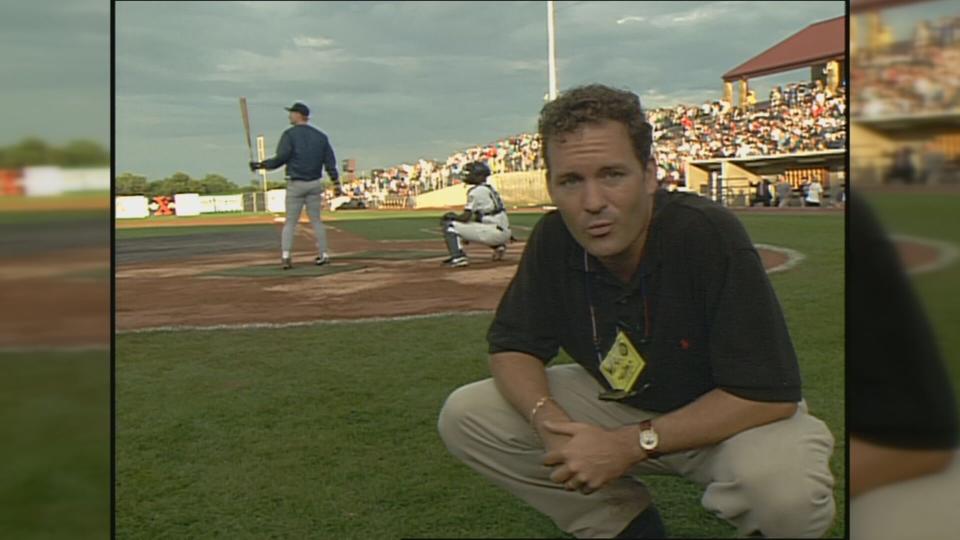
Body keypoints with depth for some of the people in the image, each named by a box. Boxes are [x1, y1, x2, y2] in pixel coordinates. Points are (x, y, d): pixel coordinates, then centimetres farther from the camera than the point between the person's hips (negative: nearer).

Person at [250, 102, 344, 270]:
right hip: (315, 184, 4)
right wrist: (336, 183, 6)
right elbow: (330, 161, 5)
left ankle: (285, 256, -9)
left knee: (290, 222, 1)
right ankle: (323, 255, 10)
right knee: (316, 221, 12)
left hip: (295, 184, -4)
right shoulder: (320, 136, 8)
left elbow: (281, 158, -15)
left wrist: (260, 165, -5)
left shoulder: (290, 134, -6)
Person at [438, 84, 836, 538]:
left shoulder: (710, 234, -28)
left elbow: (770, 394, -28)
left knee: (787, 490, -39)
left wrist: (634, 443, -30)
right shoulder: (554, 240, -14)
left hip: (728, 417, -4)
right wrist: (548, 419, -26)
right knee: (464, 417, -10)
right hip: (619, 404, 5)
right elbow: (512, 345, -4)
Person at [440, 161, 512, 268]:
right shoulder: (490, 189, 19)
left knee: (449, 225, -7)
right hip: (504, 233, 9)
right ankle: (498, 246, 20)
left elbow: (465, 217, -10)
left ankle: (458, 257, -18)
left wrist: (450, 216, 5)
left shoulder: (476, 191, -8)